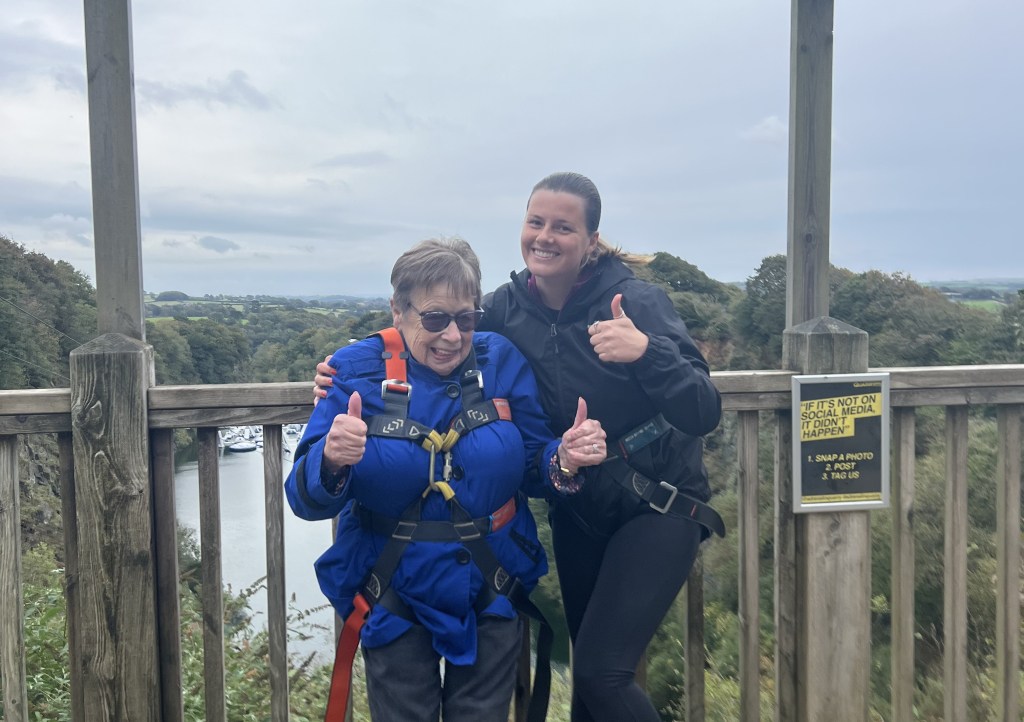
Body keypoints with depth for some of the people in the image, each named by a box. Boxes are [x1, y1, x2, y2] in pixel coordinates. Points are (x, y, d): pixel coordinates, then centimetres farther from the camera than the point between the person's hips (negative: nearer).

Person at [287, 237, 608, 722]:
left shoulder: (502, 362, -9)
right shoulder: (358, 372, -13)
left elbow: (531, 471, -2)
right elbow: (305, 500, -16)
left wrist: (563, 461, -24)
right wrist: (331, 462, -38)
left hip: (491, 591, 2)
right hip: (394, 595, -1)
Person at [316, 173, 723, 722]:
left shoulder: (636, 301, -18)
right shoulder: (508, 306, -7)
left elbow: (703, 415, -22)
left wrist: (646, 352, -39)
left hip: (656, 506, -4)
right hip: (576, 509, 5)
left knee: (600, 671, -10)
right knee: (587, 670, 15)